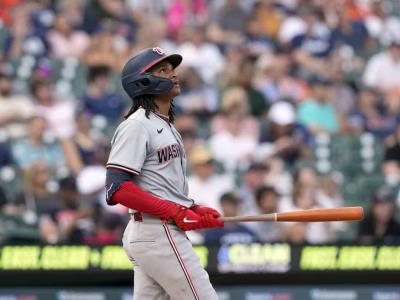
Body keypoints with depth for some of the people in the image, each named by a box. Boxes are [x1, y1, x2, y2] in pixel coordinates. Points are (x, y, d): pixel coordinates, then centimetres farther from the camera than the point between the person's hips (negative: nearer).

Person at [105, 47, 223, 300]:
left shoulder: (166, 126, 21)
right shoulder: (136, 126, -9)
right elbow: (117, 189, -18)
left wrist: (196, 212, 6)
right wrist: (177, 213, -19)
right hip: (158, 232, -10)